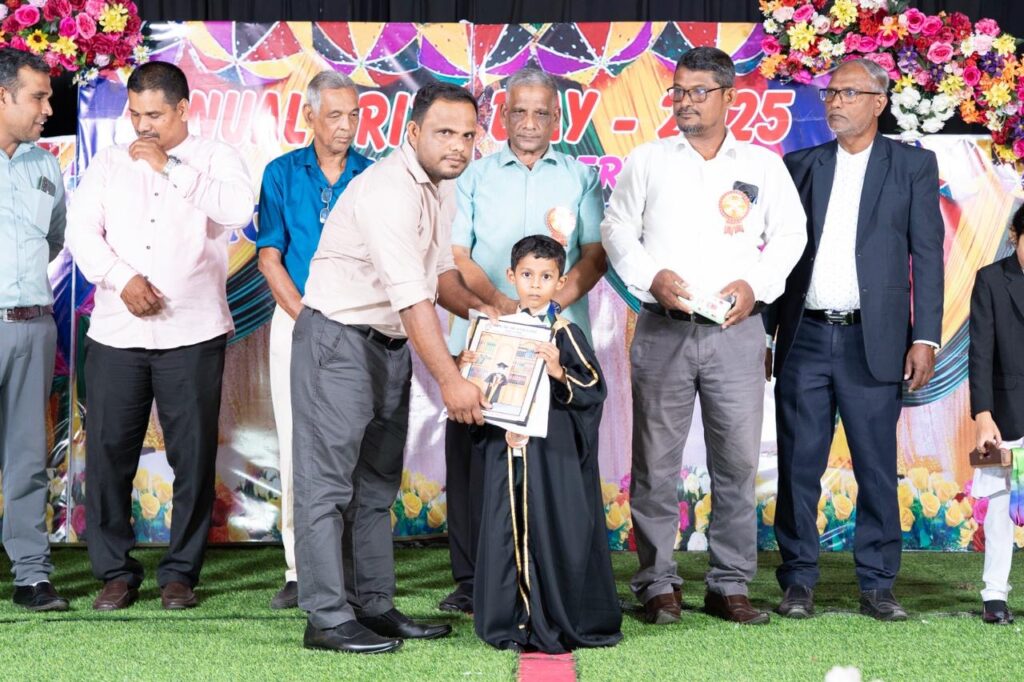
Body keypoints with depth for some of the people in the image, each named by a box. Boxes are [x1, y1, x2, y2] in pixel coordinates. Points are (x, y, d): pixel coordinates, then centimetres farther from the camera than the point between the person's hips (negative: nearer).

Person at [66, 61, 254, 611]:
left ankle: (180, 572, 12)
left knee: (193, 457, 1)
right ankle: (115, 572, 12)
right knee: (107, 453, 1)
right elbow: (81, 230, 3)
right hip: (116, 334, 2)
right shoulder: (109, 163, 14)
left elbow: (237, 210, -14)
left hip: (192, 334, -2)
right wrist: (122, 278, -12)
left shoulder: (215, 159, 6)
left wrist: (169, 168, -12)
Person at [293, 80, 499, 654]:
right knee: (329, 482, -6)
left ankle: (374, 606, 19)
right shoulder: (390, 190, -22)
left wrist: (476, 307, 3)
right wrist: (450, 379, -29)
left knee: (378, 482, 13)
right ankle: (327, 618, -5)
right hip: (338, 341, -10)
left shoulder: (441, 188, 9)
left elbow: (439, 271, 21)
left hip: (391, 345, 10)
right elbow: (411, 296, -28)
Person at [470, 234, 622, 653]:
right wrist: (468, 368, -1)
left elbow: (594, 389, -7)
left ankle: (557, 622, 7)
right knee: (507, 530, 4)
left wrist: (558, 372, -21)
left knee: (555, 530, -3)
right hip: (507, 449, 4)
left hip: (554, 451, -4)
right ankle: (513, 621, 12)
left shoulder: (565, 334, -2)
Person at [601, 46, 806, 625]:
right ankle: (658, 583, 9)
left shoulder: (763, 164, 10)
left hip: (735, 331, 0)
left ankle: (730, 586, 8)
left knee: (738, 462, 0)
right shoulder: (648, 161, 10)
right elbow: (617, 228, 8)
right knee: (657, 463, 0)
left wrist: (757, 284, -6)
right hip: (663, 331, 0)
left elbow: (790, 233, 10)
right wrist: (651, 276, -8)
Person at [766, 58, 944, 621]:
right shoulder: (800, 166, 11)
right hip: (805, 338, 2)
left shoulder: (913, 166, 6)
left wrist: (925, 338, -6)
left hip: (872, 341, -2)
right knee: (798, 465, 3)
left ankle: (877, 584, 11)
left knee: (877, 468, 2)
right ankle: (799, 580, 12)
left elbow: (927, 256, 1)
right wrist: (764, 330, 6)